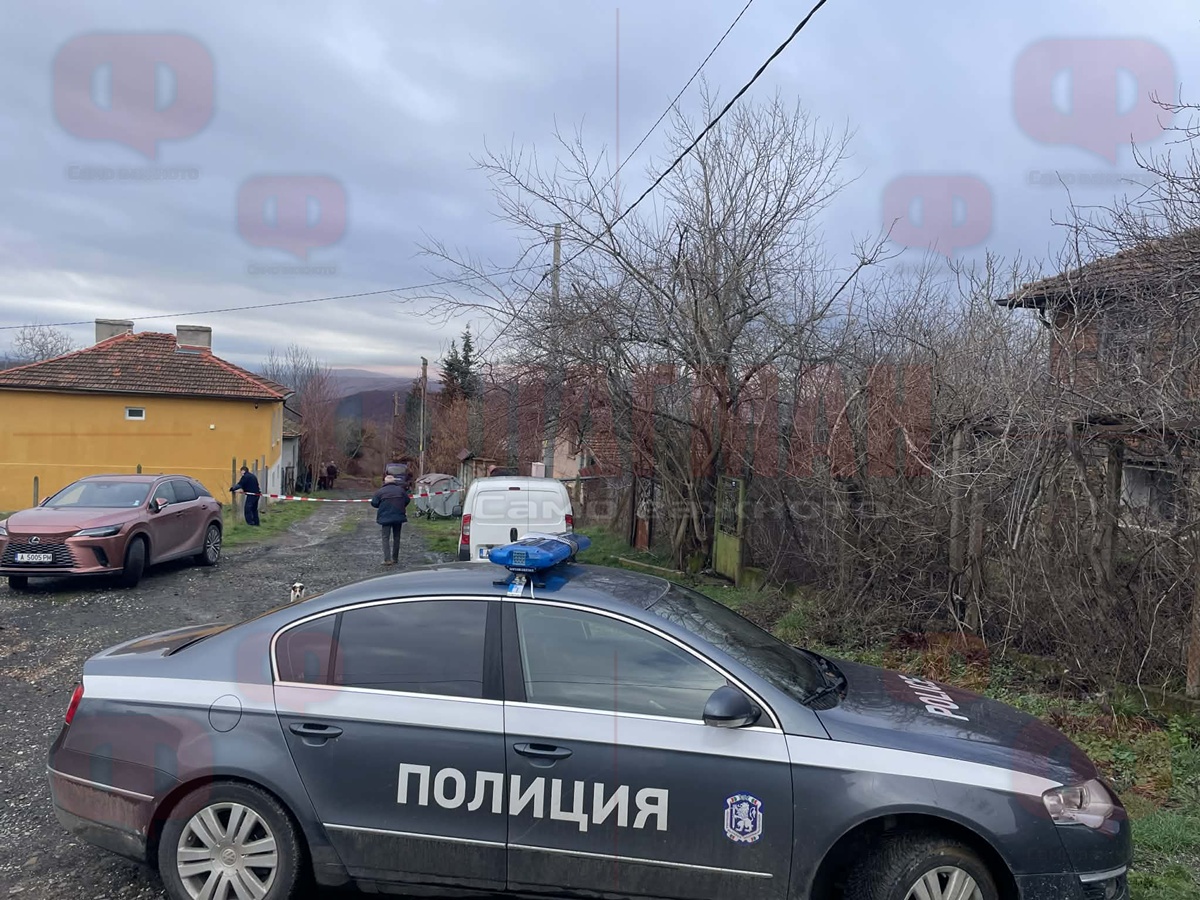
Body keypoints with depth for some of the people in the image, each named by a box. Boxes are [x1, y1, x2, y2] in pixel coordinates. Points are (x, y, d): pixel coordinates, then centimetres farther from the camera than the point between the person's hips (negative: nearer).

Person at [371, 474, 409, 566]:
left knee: (386, 537, -1)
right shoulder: (400, 489, 2)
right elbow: (407, 500, 3)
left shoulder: (380, 491, -5)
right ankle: (395, 558, 18)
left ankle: (387, 559, -12)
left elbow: (374, 503, -6)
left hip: (385, 517, -3)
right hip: (398, 516, 3)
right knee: (396, 537, 14)